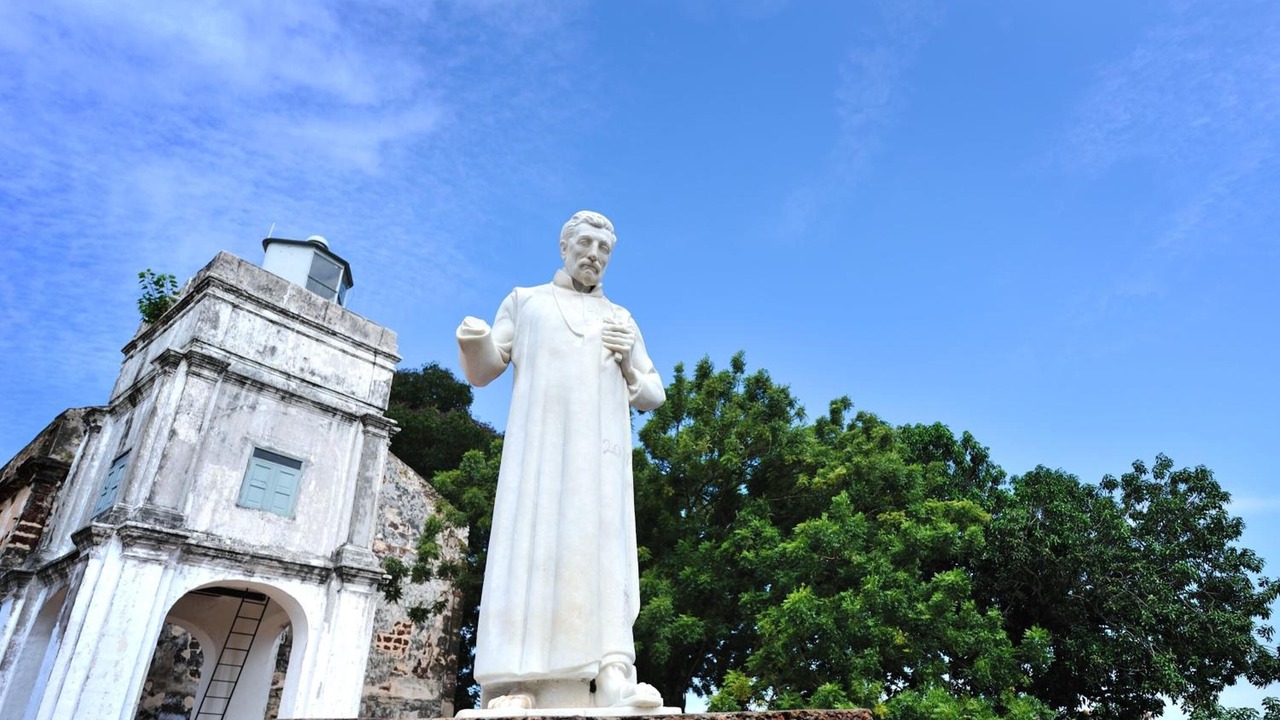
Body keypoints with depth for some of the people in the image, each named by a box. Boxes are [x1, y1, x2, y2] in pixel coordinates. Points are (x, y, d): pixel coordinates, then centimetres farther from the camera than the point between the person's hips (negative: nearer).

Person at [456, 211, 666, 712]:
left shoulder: (622, 319, 26)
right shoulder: (525, 301, 22)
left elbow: (653, 396, 20)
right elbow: (481, 372, 12)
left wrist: (628, 362, -1)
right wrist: (473, 340, -11)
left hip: (600, 448, 2)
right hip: (539, 441, -1)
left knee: (602, 546, -13)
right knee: (532, 543, -15)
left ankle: (611, 677, -21)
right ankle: (521, 686, -18)